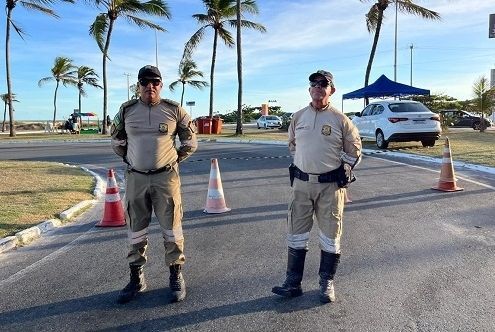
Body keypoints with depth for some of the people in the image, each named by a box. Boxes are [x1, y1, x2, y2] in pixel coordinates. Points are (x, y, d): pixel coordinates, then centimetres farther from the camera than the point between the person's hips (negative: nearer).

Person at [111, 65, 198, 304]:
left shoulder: (174, 110, -1)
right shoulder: (127, 110, 3)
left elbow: (190, 142, 8)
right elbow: (116, 140, 17)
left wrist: (174, 160, 5)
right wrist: (130, 160, 12)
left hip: (166, 177, -2)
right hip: (135, 178, 2)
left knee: (171, 228, 3)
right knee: (135, 229, 10)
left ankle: (176, 276, 17)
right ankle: (136, 278, 24)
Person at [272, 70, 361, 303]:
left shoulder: (340, 119, -3)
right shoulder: (298, 117, 6)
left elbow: (354, 150, 7)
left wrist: (343, 170, 1)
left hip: (330, 185, -2)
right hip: (301, 183, 3)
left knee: (330, 235, 6)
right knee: (296, 233, 6)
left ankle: (326, 284, 20)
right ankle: (293, 282, 16)